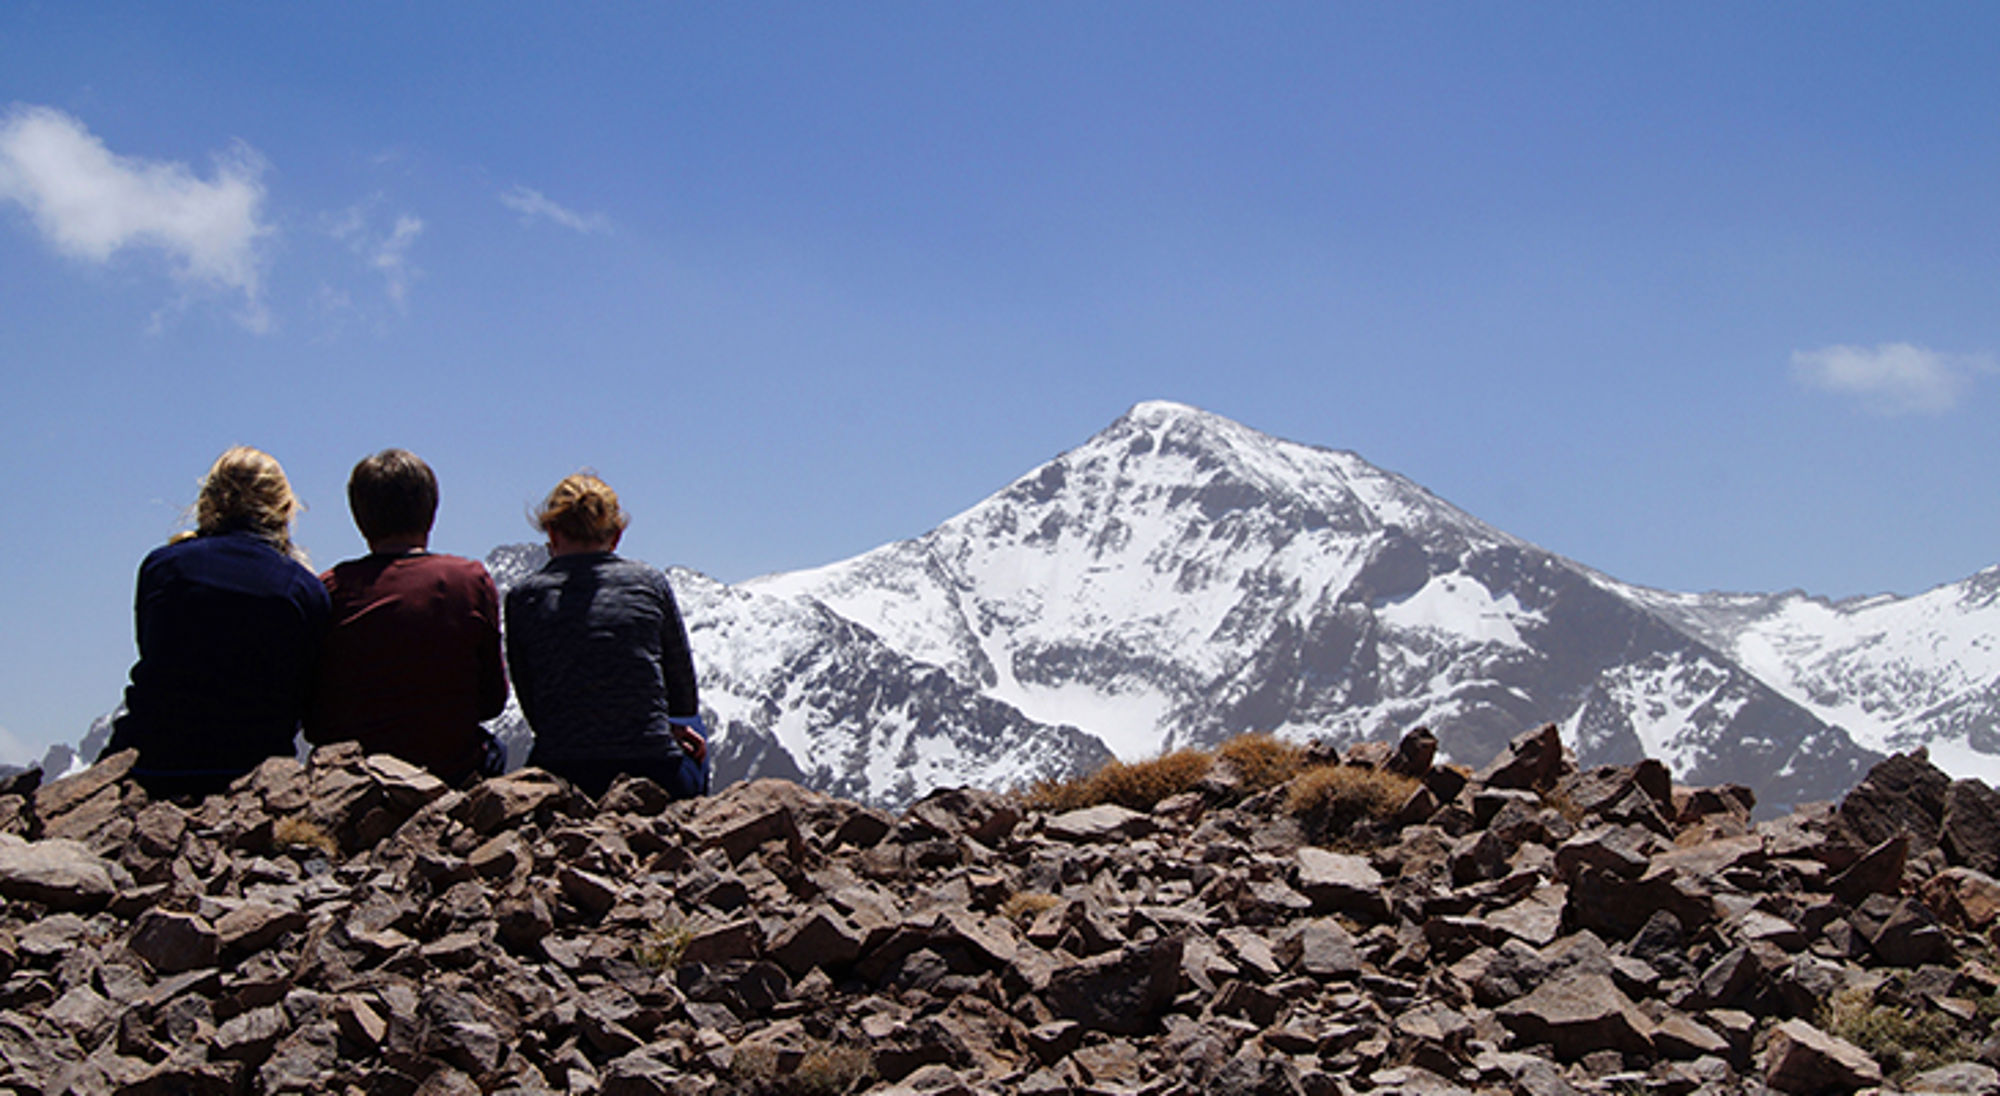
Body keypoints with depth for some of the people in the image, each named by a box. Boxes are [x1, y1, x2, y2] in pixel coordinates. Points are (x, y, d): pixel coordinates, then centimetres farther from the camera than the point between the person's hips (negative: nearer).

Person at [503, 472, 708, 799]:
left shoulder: (524, 597, 3)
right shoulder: (651, 583, 4)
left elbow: (535, 713, 8)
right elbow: (684, 697, 10)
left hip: (561, 784, 1)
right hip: (655, 777, -1)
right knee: (692, 725, 34)